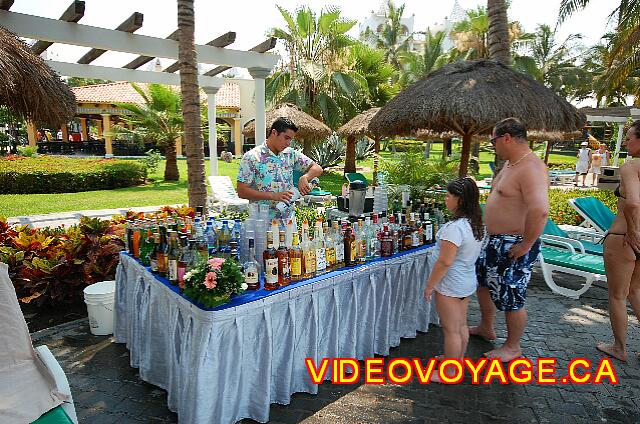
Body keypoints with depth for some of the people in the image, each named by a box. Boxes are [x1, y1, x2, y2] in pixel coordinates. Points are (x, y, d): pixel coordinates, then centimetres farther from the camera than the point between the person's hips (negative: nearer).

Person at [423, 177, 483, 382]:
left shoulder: (454, 227, -27)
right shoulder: (476, 223, 1)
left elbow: (444, 261, -27)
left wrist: (430, 285, -16)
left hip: (450, 285, -9)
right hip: (467, 281, 9)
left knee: (451, 330, 5)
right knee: (461, 325, 22)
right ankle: (458, 360, 41)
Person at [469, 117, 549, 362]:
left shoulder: (531, 168, -23)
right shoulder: (511, 165, 10)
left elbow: (540, 211, -35)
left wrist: (526, 245, -26)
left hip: (514, 247, -10)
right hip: (494, 240, 11)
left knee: (511, 298, 4)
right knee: (483, 281, 23)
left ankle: (513, 348, 26)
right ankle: (486, 328, 44)